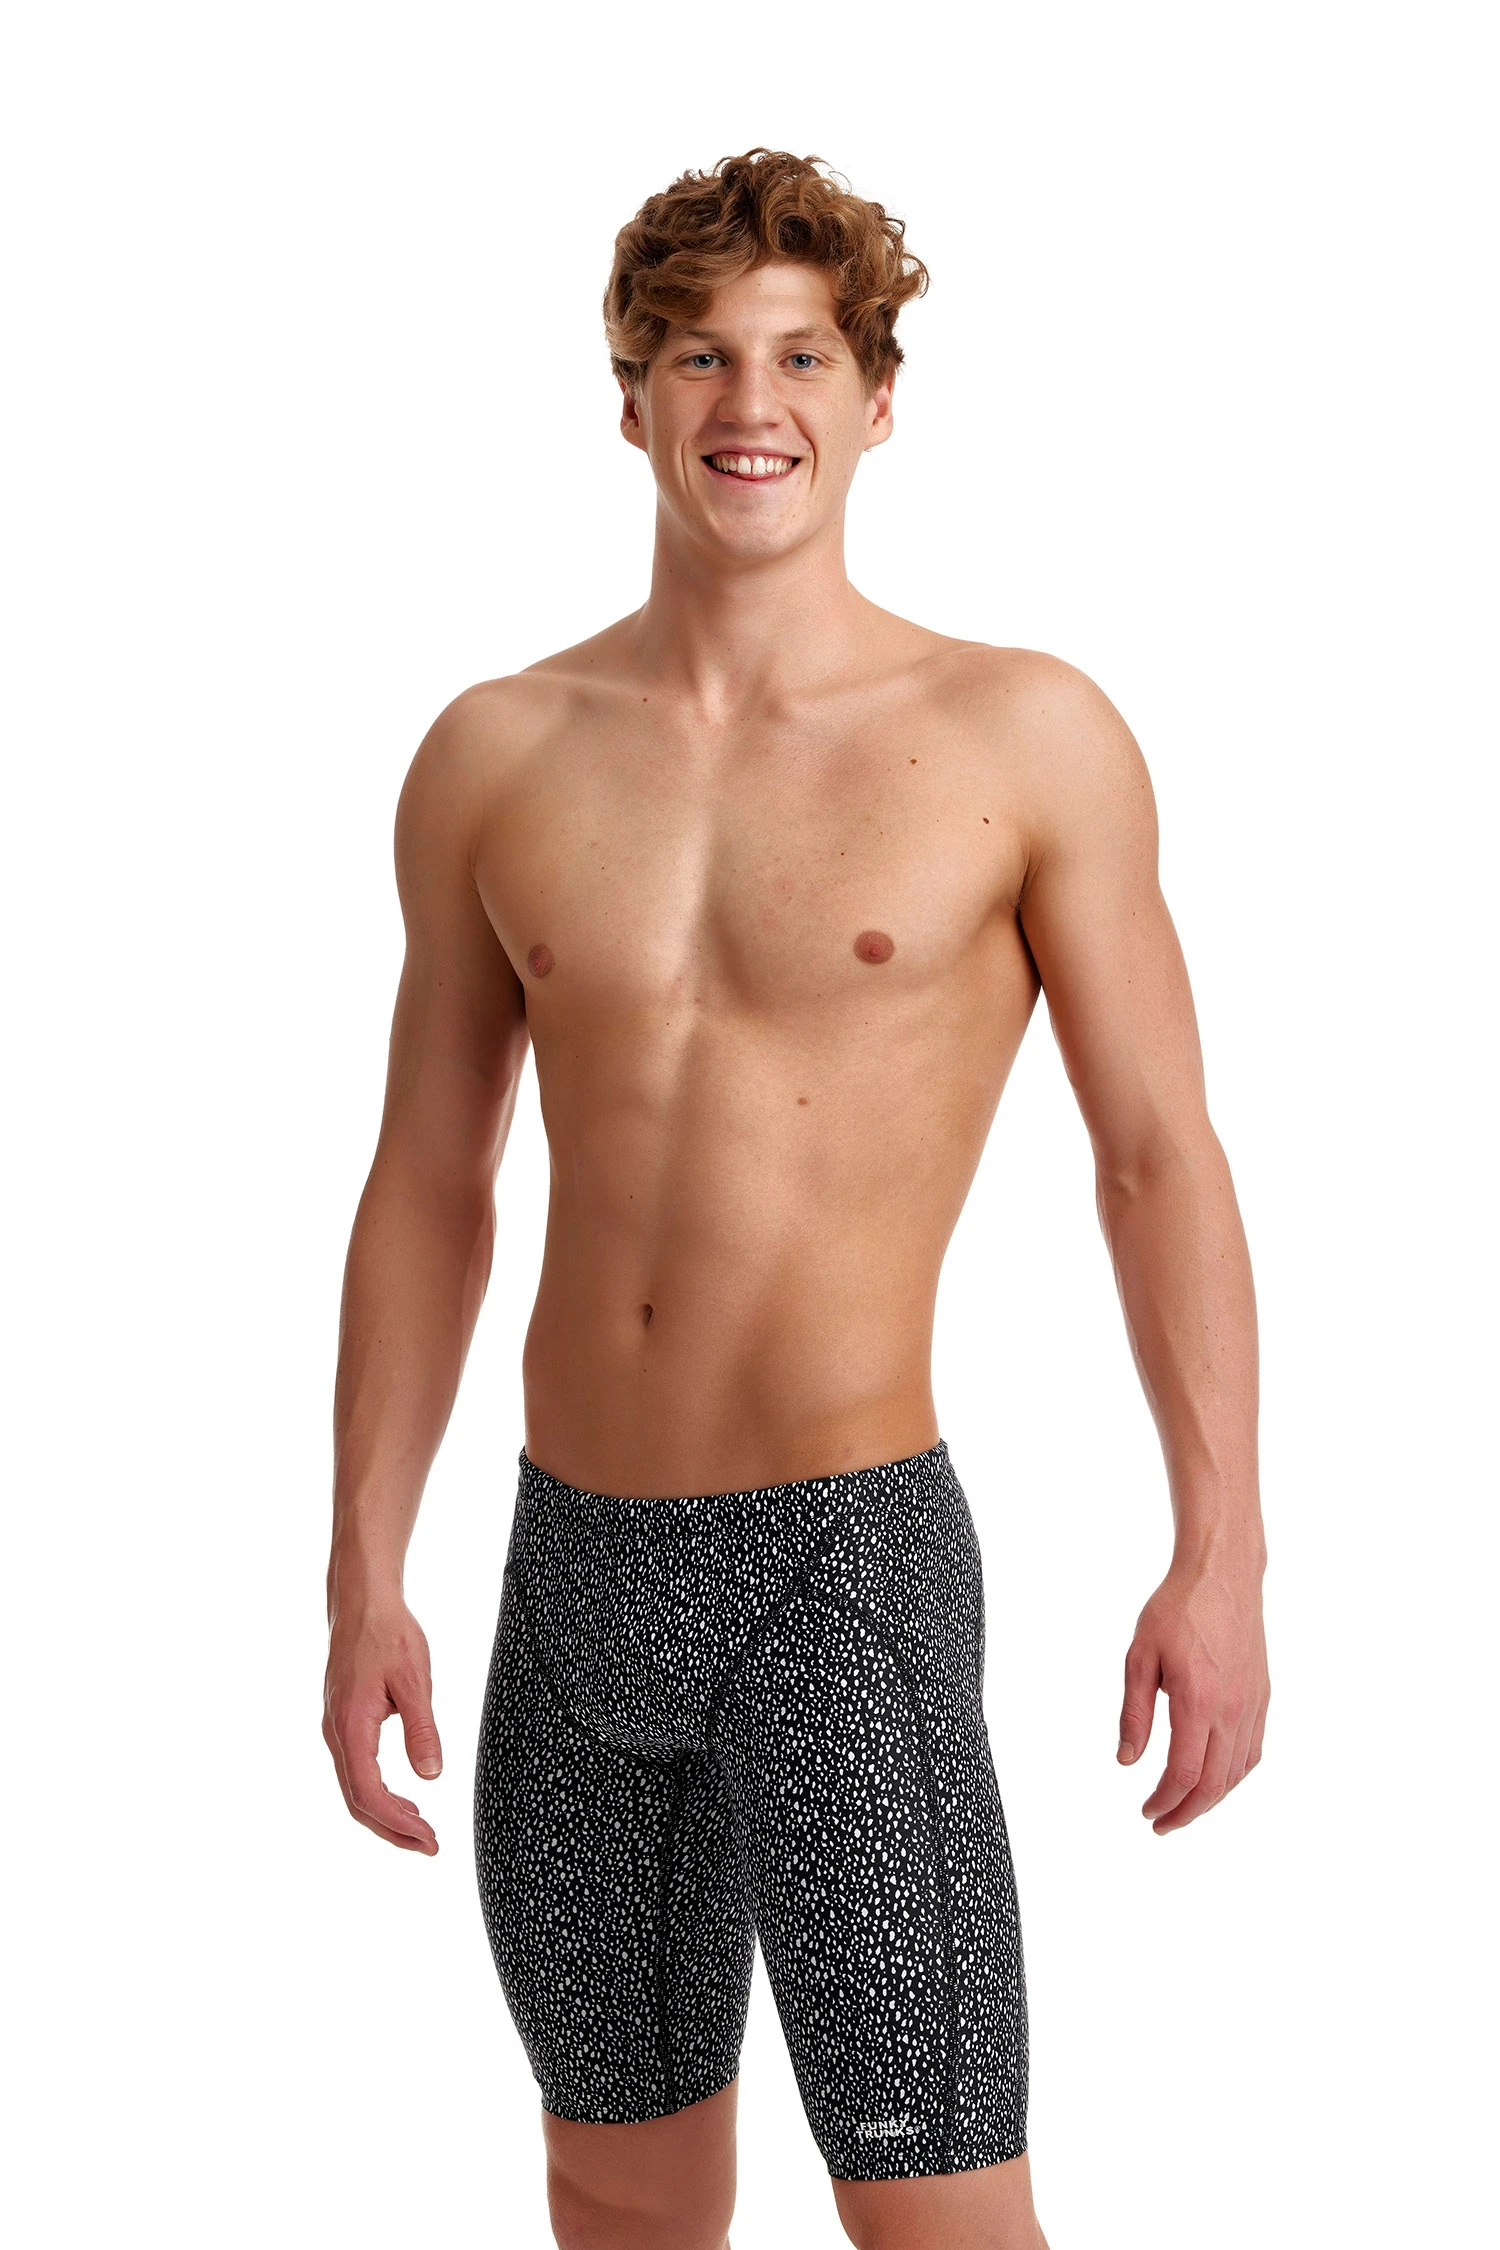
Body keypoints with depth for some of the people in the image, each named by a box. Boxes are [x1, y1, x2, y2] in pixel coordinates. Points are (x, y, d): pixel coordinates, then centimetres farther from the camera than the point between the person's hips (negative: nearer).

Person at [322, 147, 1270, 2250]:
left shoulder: (1026, 732, -5)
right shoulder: (493, 757, 4)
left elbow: (1161, 1153, -3)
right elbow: (428, 1190, 8)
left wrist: (1222, 1556, -9)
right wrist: (364, 1584, 6)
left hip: (849, 1553, -4)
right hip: (571, 1564, 4)